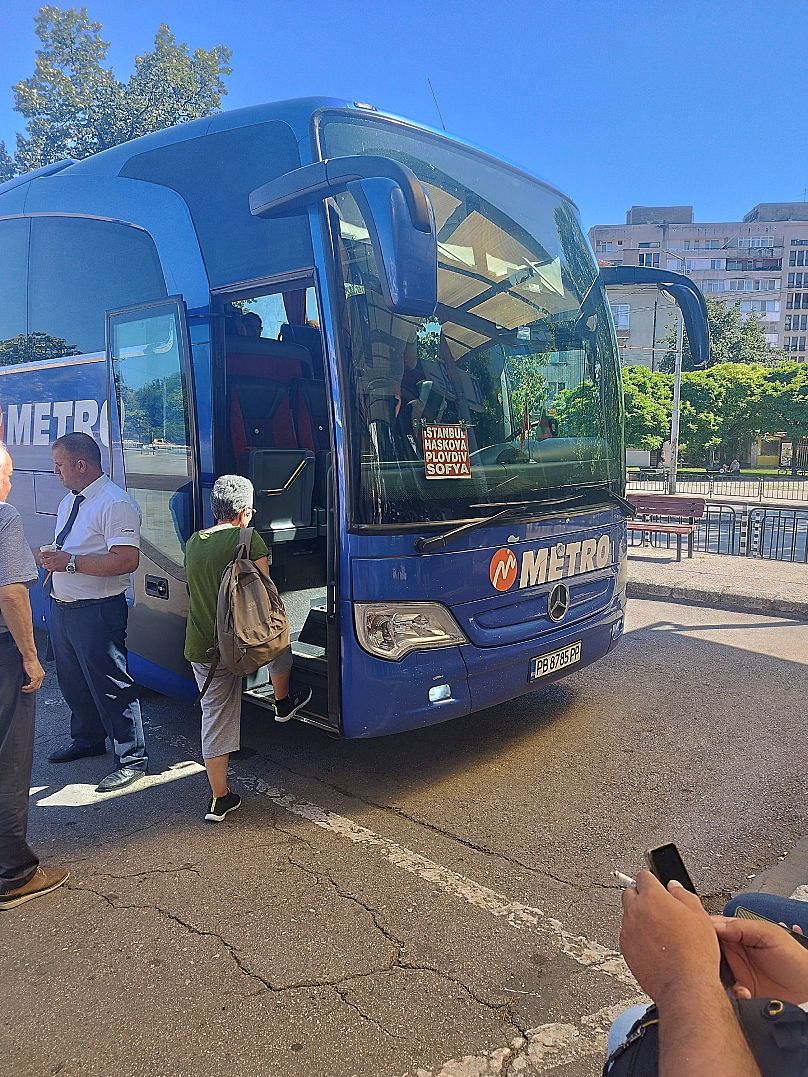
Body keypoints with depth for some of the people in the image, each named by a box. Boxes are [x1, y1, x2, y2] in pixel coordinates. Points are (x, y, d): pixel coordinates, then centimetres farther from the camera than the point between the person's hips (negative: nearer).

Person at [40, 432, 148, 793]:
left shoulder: (115, 503, -19)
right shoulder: (68, 502, 12)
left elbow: (126, 560, -28)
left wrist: (70, 562, -26)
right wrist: (53, 557, 2)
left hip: (97, 612, -10)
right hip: (62, 608, 10)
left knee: (110, 685, -1)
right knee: (72, 681, 23)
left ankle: (132, 758, 12)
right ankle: (87, 739, 44)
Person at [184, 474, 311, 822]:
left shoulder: (193, 543, 7)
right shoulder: (249, 540, -11)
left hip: (200, 649, 5)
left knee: (215, 718, 14)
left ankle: (220, 799, 19)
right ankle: (283, 703, 41)